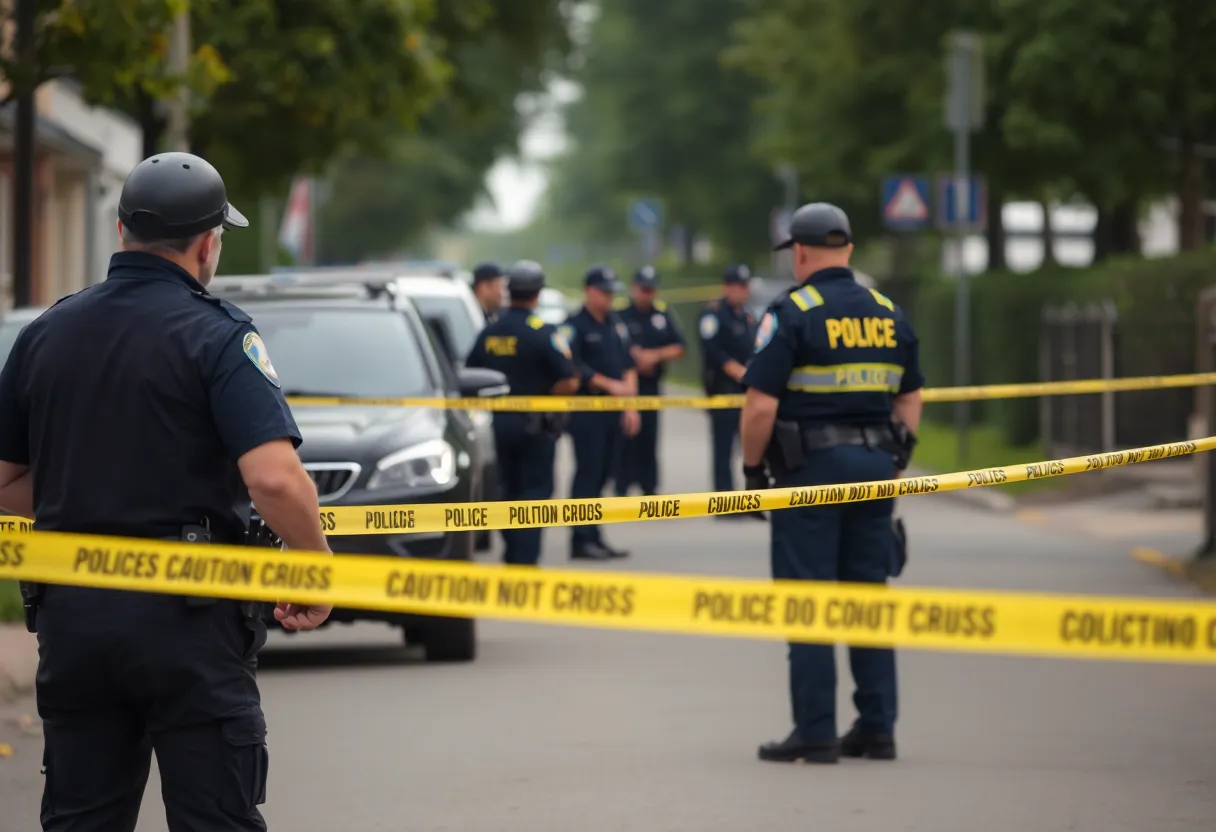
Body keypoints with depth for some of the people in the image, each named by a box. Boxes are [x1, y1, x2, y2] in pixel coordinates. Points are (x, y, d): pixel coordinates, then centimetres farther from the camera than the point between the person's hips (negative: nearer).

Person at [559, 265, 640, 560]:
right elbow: (575, 370, -16)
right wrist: (610, 385, -20)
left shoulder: (617, 324, 16)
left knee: (602, 475, 10)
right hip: (587, 411, -7)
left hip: (614, 411, 7)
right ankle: (582, 540, -7)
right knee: (587, 474, -9)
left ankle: (594, 539, 14)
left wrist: (631, 406, 9)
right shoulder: (575, 326, -6)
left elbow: (628, 366, 17)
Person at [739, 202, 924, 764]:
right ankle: (877, 729, 12)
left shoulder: (791, 314, -8)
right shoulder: (889, 315, 10)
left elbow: (761, 405, -14)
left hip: (810, 468, -6)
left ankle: (816, 733, -2)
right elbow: (910, 399, 15)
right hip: (874, 465, 6)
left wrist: (752, 469, -2)